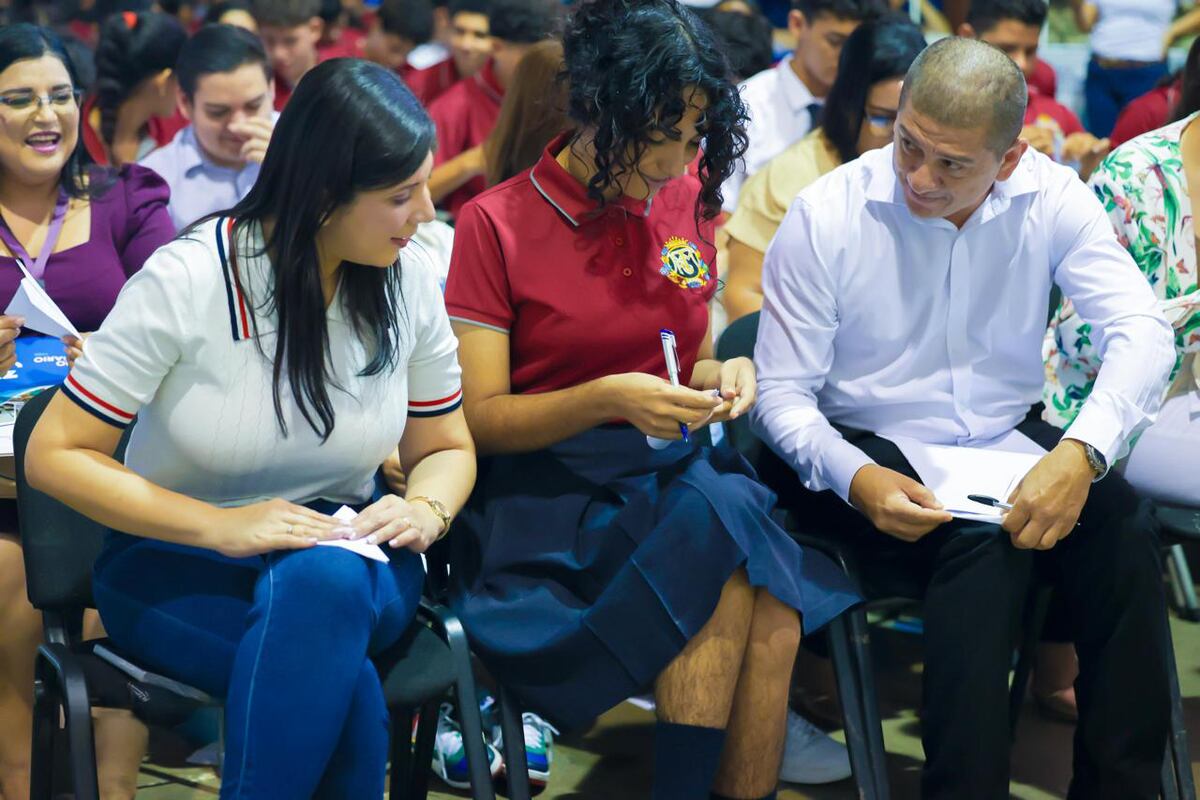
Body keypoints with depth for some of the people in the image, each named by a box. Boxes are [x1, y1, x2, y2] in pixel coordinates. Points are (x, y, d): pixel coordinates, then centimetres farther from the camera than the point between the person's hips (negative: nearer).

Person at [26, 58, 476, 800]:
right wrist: (221, 526, -24)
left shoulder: (408, 281, -6)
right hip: (179, 560, -3)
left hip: (343, 553, 3)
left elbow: (447, 447, 8)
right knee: (346, 689, -34)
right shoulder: (185, 280, -17)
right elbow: (54, 454, -14)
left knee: (321, 583, -36)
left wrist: (428, 509, -16)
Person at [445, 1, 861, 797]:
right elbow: (478, 420, -6)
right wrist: (607, 399, -21)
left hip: (680, 466, 4)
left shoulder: (687, 201, 8)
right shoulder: (497, 224, -5)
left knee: (774, 619, -28)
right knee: (734, 575, -31)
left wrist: (723, 373, -2)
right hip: (551, 489, -4)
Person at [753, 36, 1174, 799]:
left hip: (1011, 442, 3)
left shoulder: (1052, 198, -6)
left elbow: (1143, 330, -15)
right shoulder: (825, 218, -12)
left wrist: (1081, 452, -34)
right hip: (874, 450, -3)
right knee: (987, 546, -33)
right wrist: (856, 479, -29)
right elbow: (781, 394, -9)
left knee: (1124, 525, -25)